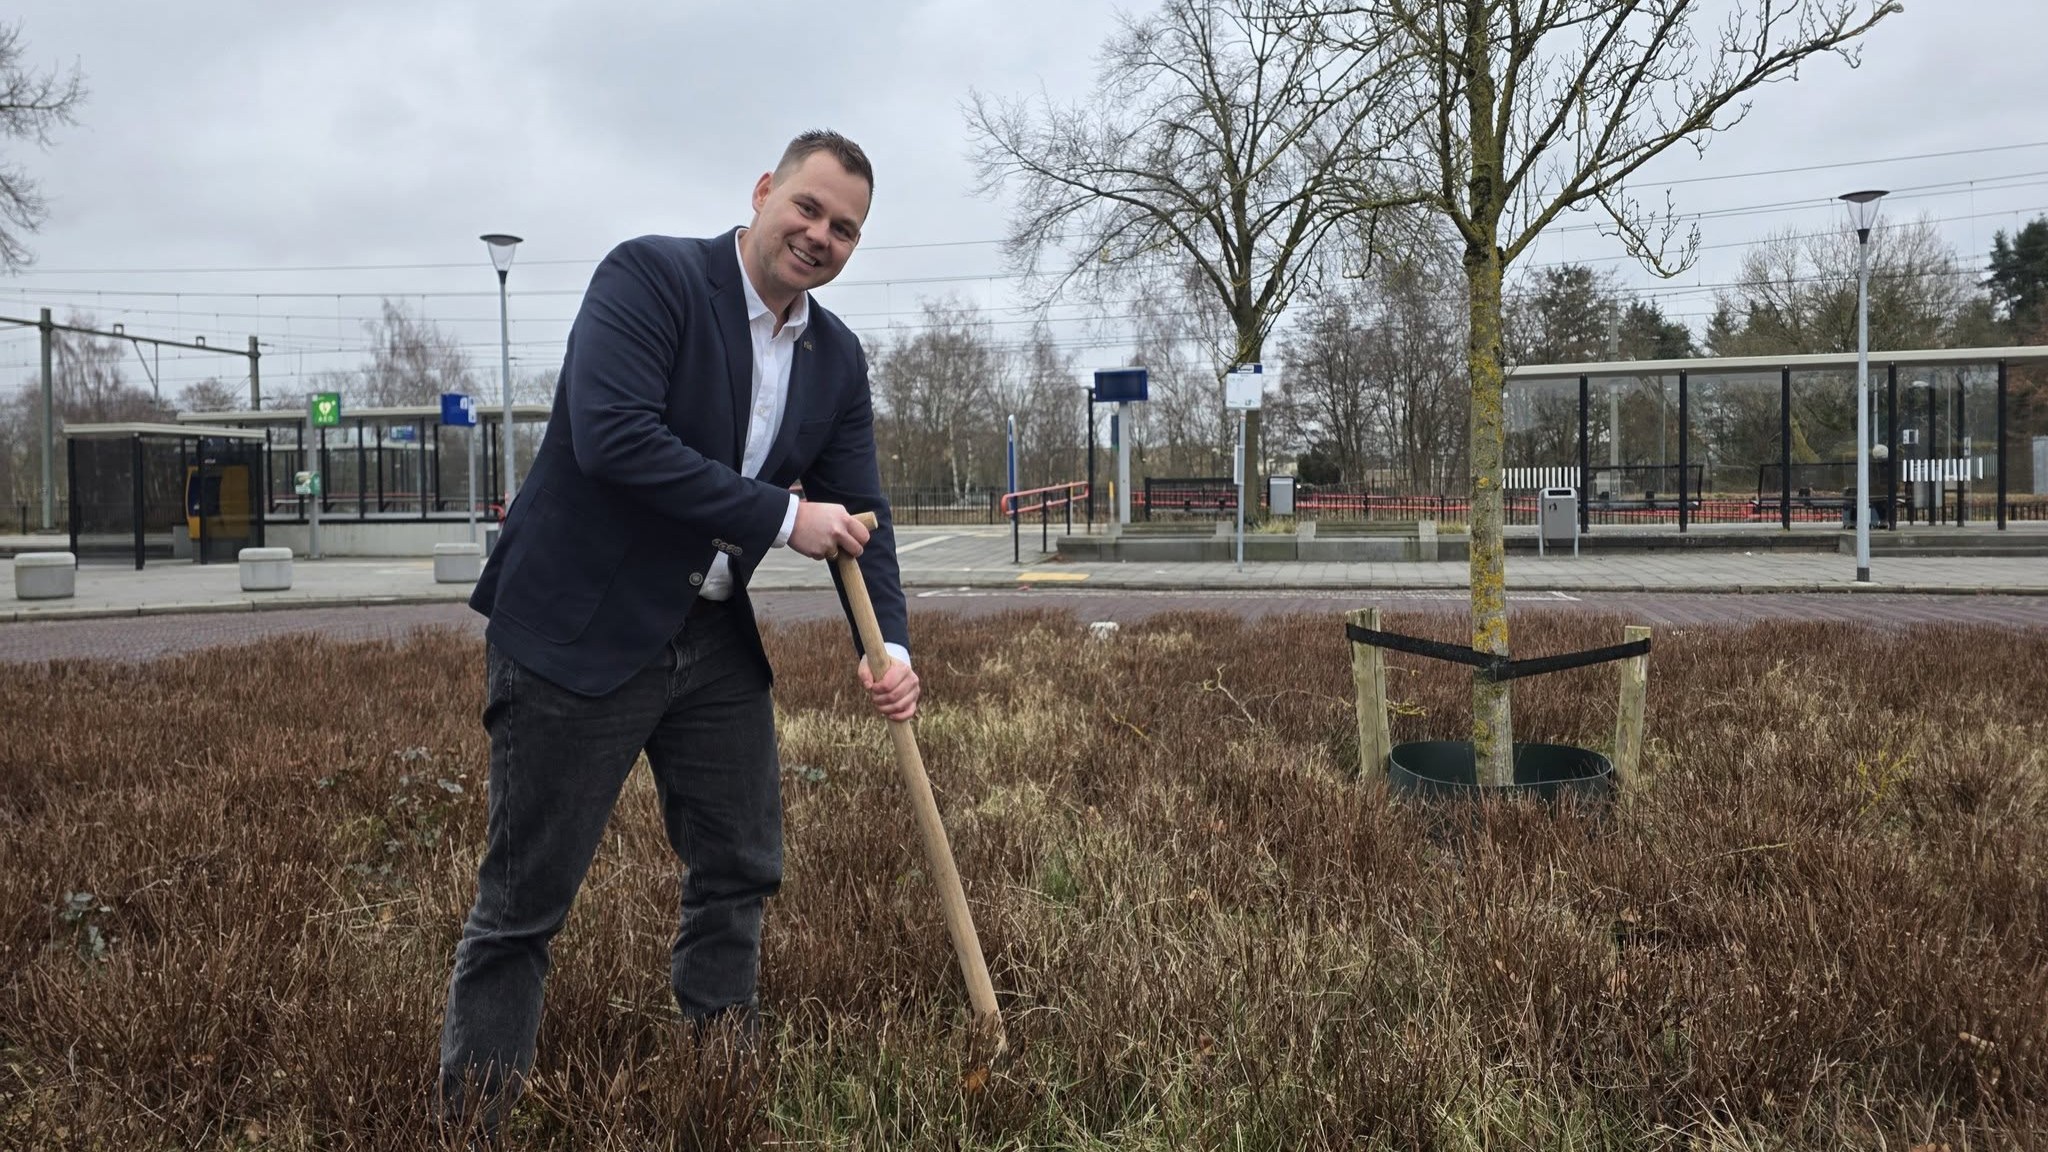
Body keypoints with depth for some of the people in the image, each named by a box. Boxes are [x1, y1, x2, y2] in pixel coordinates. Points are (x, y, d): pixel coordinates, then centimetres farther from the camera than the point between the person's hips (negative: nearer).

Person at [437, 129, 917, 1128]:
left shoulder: (838, 359, 6)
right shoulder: (650, 275, -13)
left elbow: (860, 515, 6)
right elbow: (612, 437, -26)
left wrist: (889, 647, -10)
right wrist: (782, 517, -23)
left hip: (714, 638, 7)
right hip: (578, 631, -7)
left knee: (740, 872, 13)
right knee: (523, 901, 2)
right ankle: (470, 1116, 19)